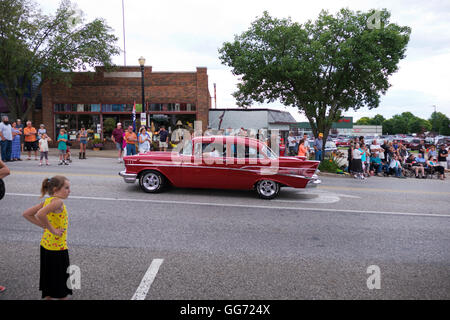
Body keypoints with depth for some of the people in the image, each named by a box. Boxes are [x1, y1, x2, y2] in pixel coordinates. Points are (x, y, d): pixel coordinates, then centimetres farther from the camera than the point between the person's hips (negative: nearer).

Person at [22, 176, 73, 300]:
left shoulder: (47, 200, 5)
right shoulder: (58, 201, -20)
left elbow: (26, 214, 8)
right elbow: (40, 214, -35)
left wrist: (44, 226, 4)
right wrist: (53, 230, -24)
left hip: (45, 245, 8)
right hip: (57, 248, -8)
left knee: (49, 278, 21)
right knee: (61, 282, 7)